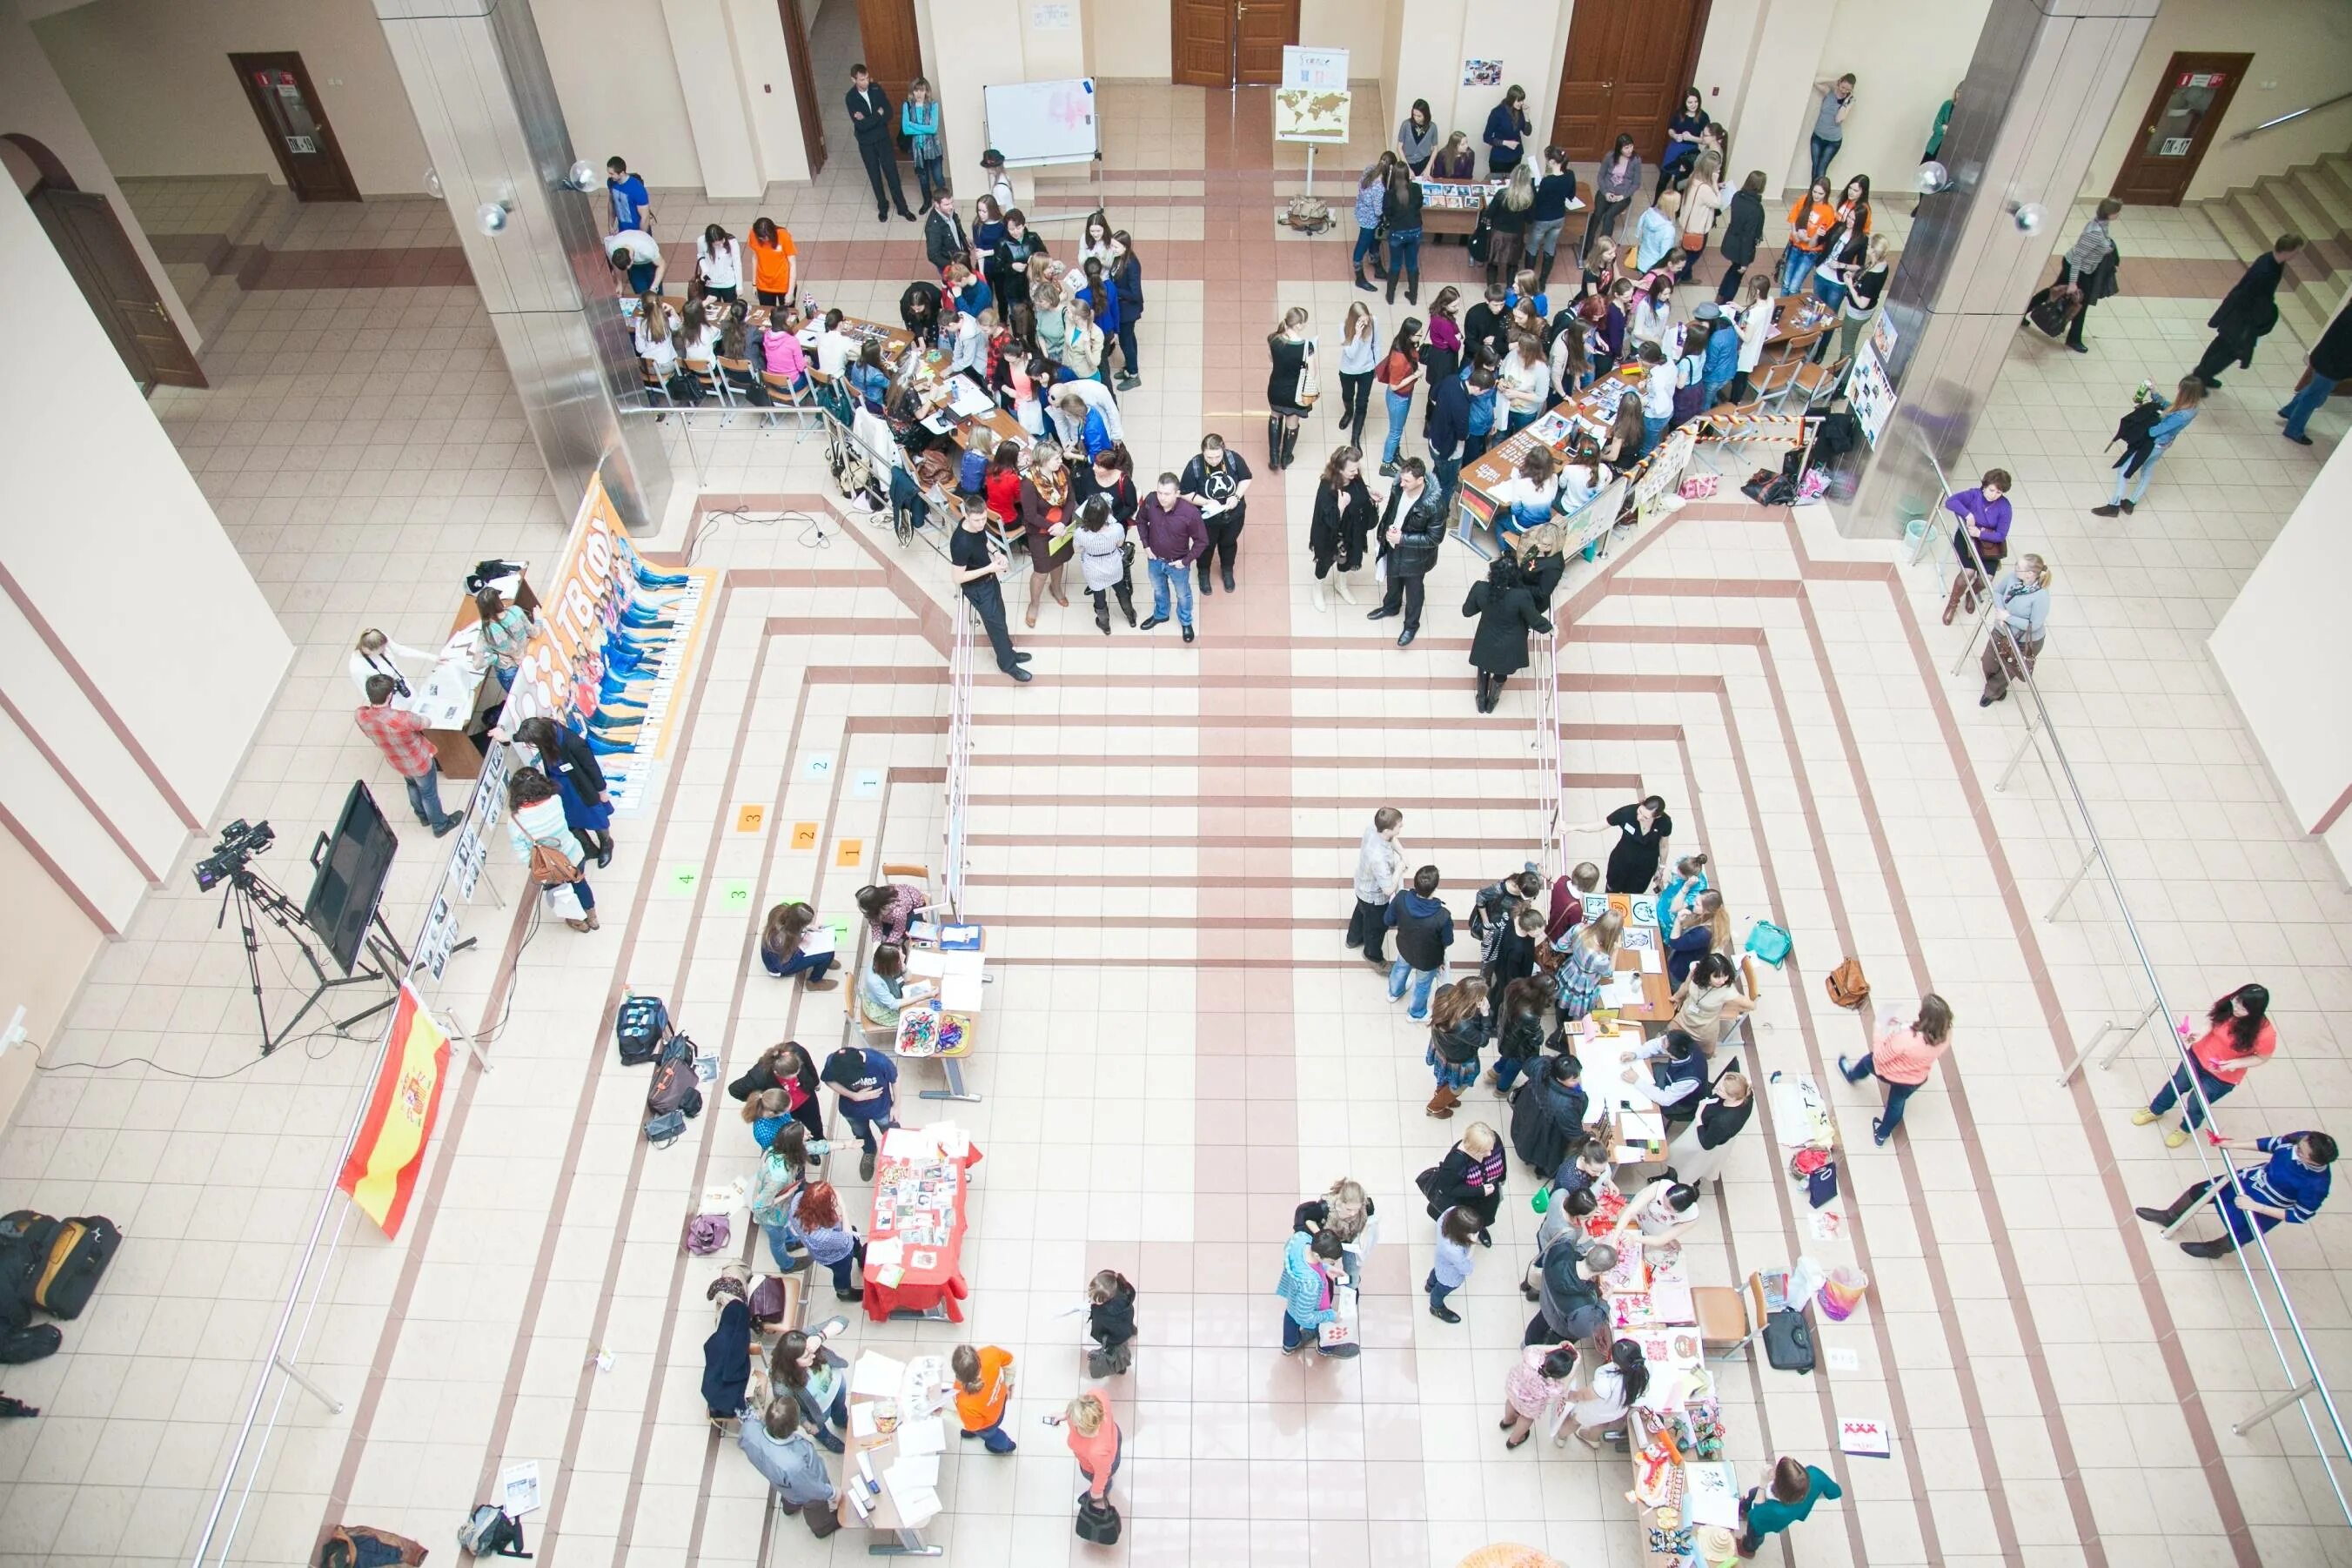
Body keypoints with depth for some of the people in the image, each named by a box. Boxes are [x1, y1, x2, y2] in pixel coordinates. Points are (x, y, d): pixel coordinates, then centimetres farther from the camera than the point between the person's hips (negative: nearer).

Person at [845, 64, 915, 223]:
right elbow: (861, 125, -23)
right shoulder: (850, 98, -17)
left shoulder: (876, 89, -9)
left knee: (892, 172, 5)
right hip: (866, 142, -1)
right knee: (875, 175, 12)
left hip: (883, 138, 1)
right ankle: (883, 206, 30)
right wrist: (878, 115, -18)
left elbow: (889, 114, -12)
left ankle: (902, 207, 17)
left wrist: (868, 119, -22)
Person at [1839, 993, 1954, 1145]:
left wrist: (1882, 1030, -18)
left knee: (1868, 1061, 32)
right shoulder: (1945, 1036, -28)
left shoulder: (1906, 1038, -45)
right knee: (1897, 1104, 31)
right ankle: (1882, 1135, 56)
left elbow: (1879, 1057, -27)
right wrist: (1904, 1026, -10)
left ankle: (1852, 1075, 65)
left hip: (1889, 1074, -3)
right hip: (1916, 1081, 3)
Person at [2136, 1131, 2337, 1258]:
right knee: (2198, 1191, 15)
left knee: (2234, 1240, 14)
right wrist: (2232, 1144, -8)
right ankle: (2170, 1217, 47)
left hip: (2266, 1210, -5)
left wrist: (2255, 1206, -25)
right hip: (2254, 1179, 5)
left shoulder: (2316, 1186, -38)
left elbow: (2300, 1216, -23)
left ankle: (2214, 1249, 53)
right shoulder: (2301, 1140, -27)